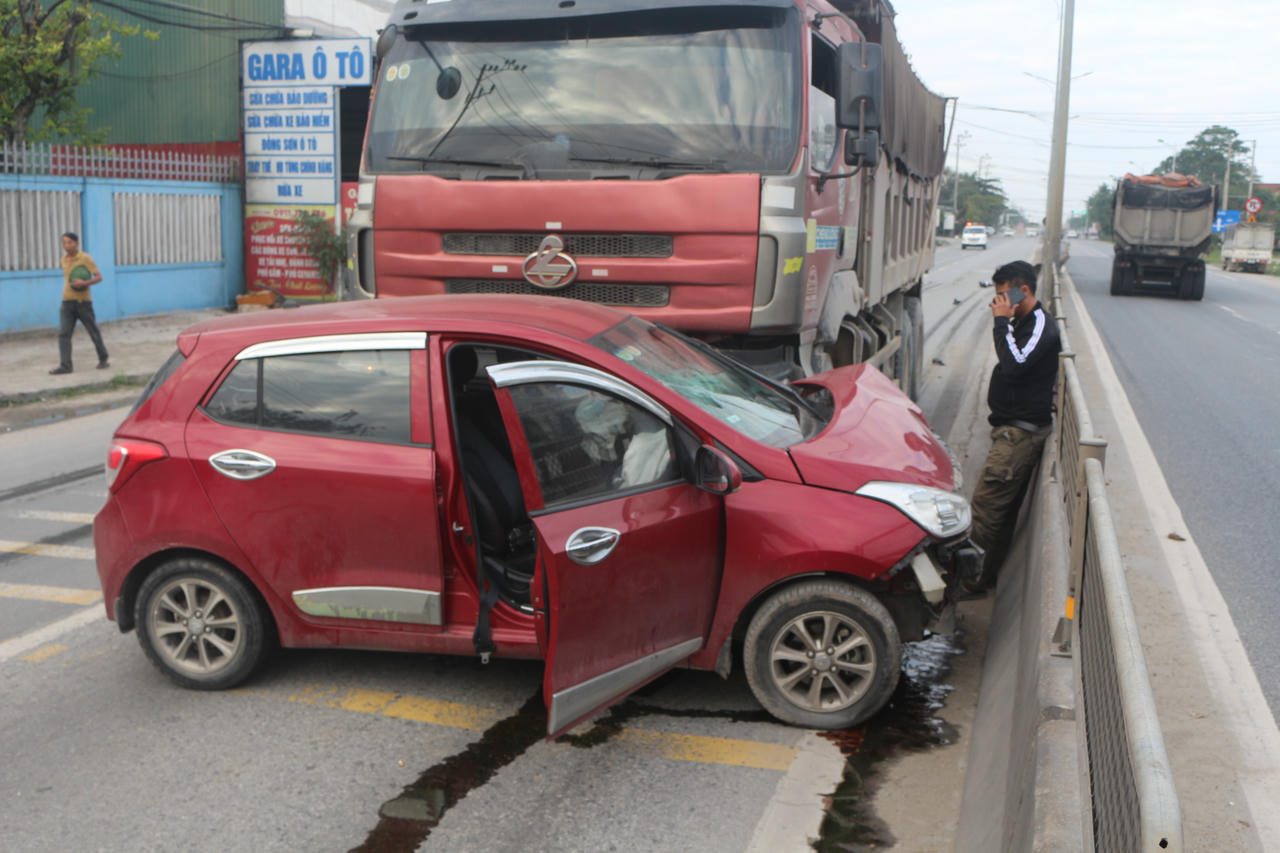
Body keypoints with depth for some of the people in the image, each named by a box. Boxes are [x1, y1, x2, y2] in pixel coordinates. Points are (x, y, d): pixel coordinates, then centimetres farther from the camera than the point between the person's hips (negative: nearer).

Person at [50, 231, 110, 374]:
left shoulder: (85, 258, -5)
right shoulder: (64, 260, 12)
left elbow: (99, 277, -9)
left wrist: (84, 283, -24)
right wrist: (67, 289, 14)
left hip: (83, 301, -5)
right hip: (67, 302, 5)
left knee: (94, 332, 4)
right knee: (63, 333, -8)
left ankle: (103, 360, 22)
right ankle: (65, 365, -12)